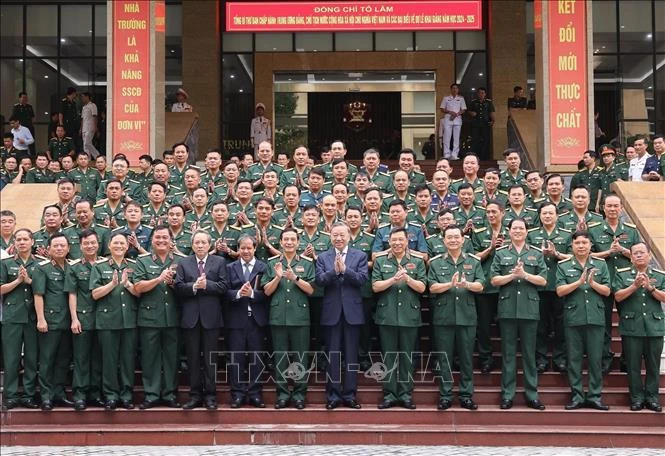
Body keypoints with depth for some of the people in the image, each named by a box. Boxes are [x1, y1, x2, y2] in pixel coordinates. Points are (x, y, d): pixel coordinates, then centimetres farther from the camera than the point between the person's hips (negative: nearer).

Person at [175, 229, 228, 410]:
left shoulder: (219, 262, 6)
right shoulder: (183, 263, 10)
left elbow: (224, 286, -5)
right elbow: (178, 287, -2)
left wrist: (206, 285, -17)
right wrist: (194, 286, -18)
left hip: (211, 316, -1)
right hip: (190, 317, 1)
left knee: (210, 358, 3)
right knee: (193, 358, 6)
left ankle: (210, 395, 9)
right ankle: (195, 395, 13)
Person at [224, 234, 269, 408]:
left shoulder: (263, 267, 4)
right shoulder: (230, 268, 9)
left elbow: (267, 293, -5)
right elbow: (225, 292, -2)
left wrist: (252, 293, -21)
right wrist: (238, 294, -20)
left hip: (256, 319, -1)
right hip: (236, 319, 1)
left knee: (256, 358, 4)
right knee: (236, 358, 3)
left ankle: (255, 394, 12)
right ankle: (237, 394, 10)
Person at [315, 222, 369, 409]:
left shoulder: (360, 256, 5)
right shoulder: (323, 257, 8)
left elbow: (362, 278, -8)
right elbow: (319, 280, -6)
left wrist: (345, 269, -20)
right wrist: (334, 270, -22)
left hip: (352, 312, 0)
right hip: (331, 312, 1)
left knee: (351, 355, 4)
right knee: (332, 356, 4)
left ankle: (350, 395, 11)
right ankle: (333, 395, 10)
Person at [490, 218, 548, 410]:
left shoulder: (536, 254, 10)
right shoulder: (501, 253, 10)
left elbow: (543, 280, 2)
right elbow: (494, 280, 2)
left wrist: (524, 274, -12)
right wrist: (512, 275, -12)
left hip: (529, 309, 0)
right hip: (507, 308, 0)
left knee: (529, 353, 5)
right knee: (508, 353, 3)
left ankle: (532, 395, 10)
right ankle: (507, 395, 8)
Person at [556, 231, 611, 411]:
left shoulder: (601, 265, 9)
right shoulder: (564, 266, 5)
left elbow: (607, 291, 4)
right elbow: (560, 291, -5)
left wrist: (593, 283, -14)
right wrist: (579, 282, -16)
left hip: (596, 317, 1)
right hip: (573, 318, -1)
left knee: (595, 359, 4)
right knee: (574, 359, 3)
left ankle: (594, 397, 11)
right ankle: (577, 396, 10)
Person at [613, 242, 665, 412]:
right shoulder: (621, 274, 7)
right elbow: (618, 296, -4)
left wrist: (650, 287, -14)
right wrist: (635, 286, -15)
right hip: (631, 326, -1)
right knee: (633, 365, 1)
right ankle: (637, 398, 8)